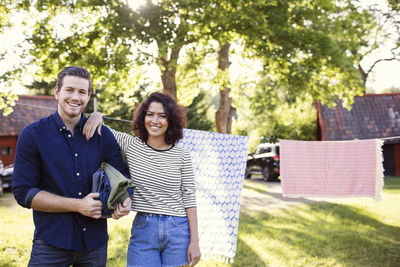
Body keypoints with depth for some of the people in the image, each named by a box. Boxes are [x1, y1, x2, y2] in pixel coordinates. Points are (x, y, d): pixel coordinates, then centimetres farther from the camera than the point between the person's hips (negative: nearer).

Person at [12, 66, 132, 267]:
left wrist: (125, 201, -10)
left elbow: (123, 174, 13)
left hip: (95, 240, 3)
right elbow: (23, 192, -8)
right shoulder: (32, 135, -4)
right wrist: (78, 205, -15)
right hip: (51, 242, -3)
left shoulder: (102, 134, 3)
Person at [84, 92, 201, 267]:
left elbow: (189, 199, 0)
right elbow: (102, 131, 13)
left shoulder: (182, 157, -2)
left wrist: (194, 241, -3)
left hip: (177, 232, 0)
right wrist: (97, 116, -10)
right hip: (142, 231, 1)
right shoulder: (131, 145, 1)